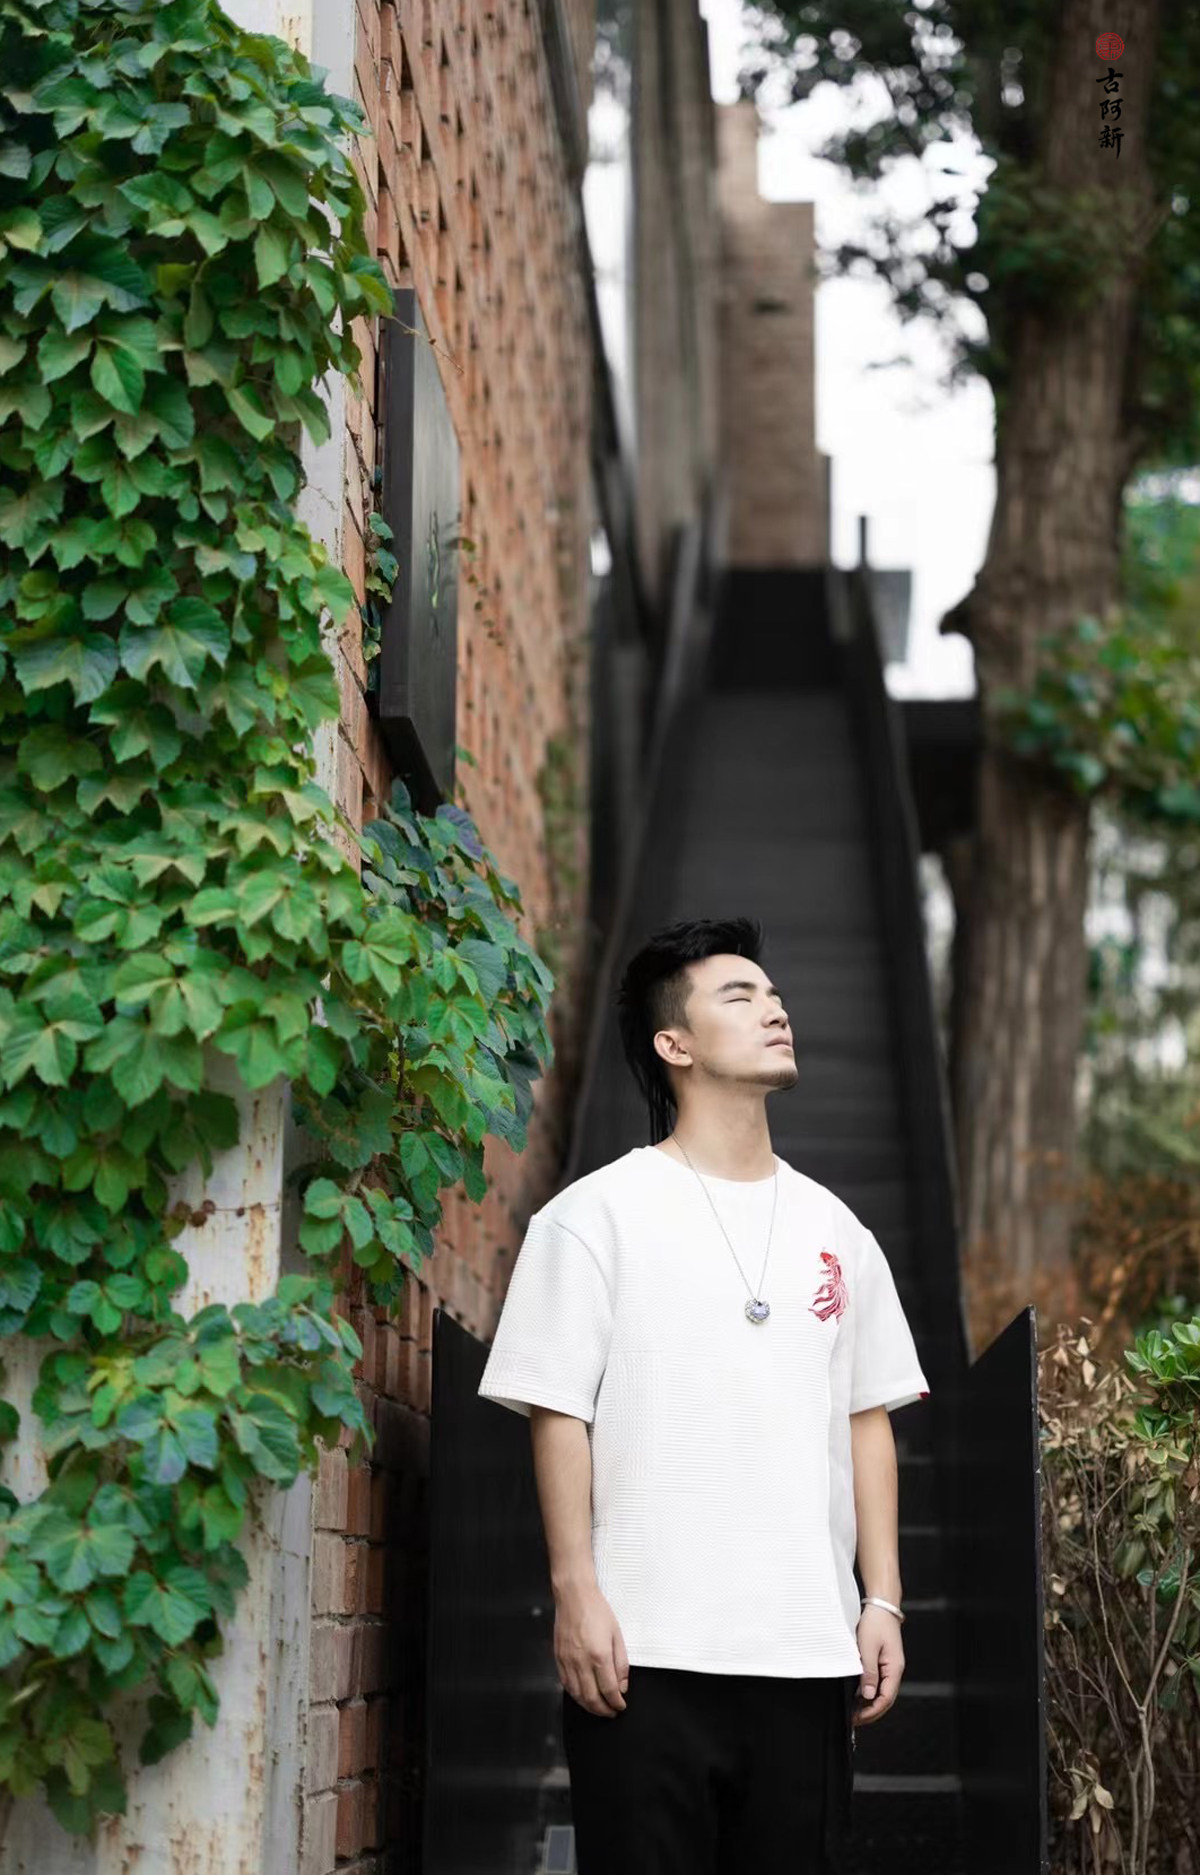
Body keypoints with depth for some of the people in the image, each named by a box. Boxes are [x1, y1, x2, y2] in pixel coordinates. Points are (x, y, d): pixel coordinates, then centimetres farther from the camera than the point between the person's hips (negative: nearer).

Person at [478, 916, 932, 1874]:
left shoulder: (834, 1228, 14)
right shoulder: (597, 1213, -1)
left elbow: (867, 1423, 14)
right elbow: (558, 1416, -4)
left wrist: (883, 1602, 8)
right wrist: (576, 1593, -11)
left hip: (810, 1649, 5)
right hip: (648, 1649, -4)